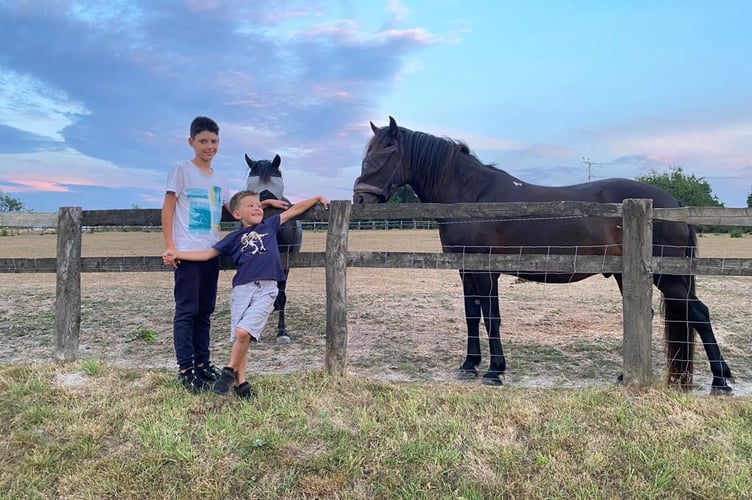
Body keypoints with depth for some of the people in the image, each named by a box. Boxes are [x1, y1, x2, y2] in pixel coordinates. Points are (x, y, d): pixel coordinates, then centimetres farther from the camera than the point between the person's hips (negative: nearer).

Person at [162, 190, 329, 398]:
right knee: (239, 337, 0)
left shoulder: (270, 225, 17)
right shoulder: (234, 238, 14)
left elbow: (294, 210, 23)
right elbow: (207, 254, 14)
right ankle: (240, 381, 14)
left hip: (266, 289, -1)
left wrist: (318, 198, 25)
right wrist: (177, 254, 7)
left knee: (244, 332, -16)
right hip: (242, 289, 1)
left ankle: (230, 371, 5)